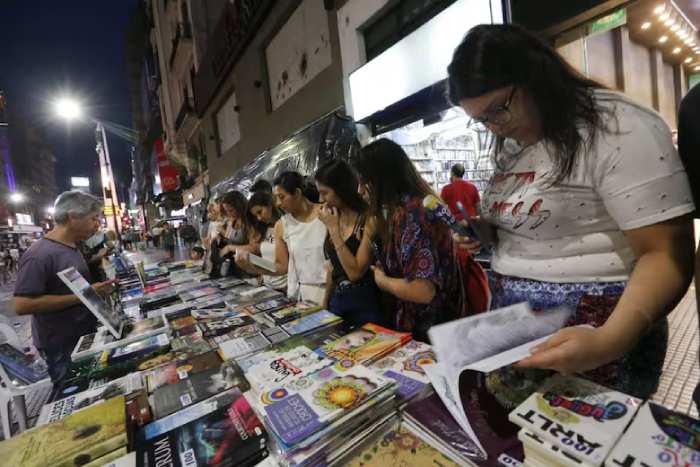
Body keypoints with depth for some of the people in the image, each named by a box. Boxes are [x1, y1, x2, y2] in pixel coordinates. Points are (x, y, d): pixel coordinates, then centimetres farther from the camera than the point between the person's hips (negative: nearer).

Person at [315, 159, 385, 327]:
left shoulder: (369, 220, -17)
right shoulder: (335, 218, 3)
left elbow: (355, 272, -21)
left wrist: (334, 229, -20)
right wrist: (325, 302, 17)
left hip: (365, 304, -6)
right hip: (337, 300, 6)